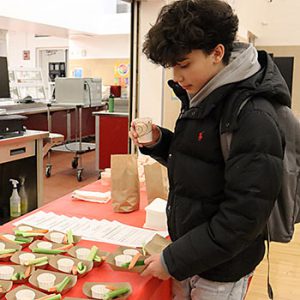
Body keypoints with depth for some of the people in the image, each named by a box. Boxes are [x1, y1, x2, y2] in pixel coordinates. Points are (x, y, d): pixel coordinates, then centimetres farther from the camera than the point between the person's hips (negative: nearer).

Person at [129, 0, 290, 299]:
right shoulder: (201, 98, 2)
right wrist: (158, 143, -6)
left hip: (220, 273, -7)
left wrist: (174, 260, -18)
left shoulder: (253, 117, -24)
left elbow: (244, 216, -24)